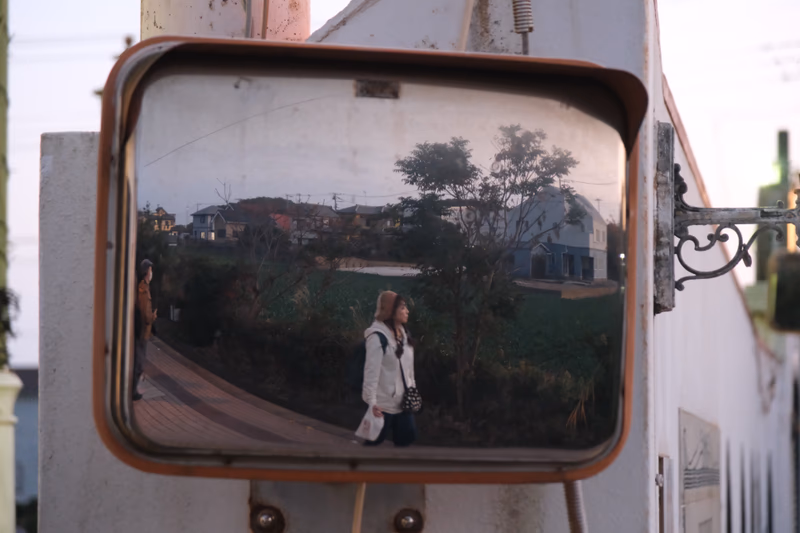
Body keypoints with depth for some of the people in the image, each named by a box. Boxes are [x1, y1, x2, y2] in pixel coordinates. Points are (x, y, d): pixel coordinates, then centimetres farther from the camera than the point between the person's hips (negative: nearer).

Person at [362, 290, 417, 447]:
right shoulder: (377, 336, -18)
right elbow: (372, 370, -22)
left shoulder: (403, 333, 8)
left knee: (407, 437, 10)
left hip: (402, 400, 8)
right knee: (374, 441, 2)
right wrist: (372, 401, -26)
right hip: (384, 401, -8)